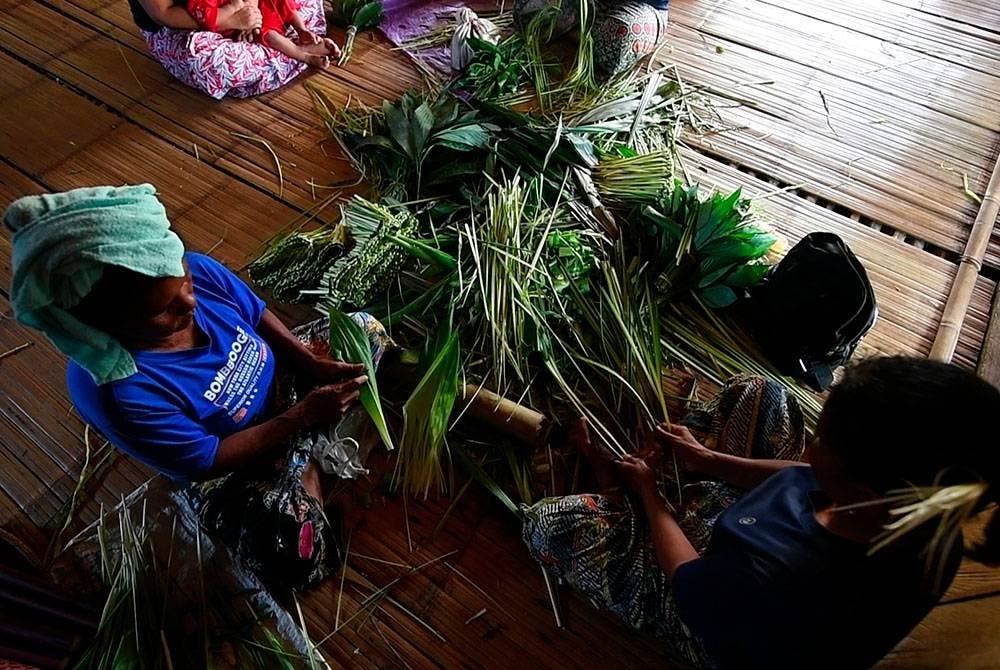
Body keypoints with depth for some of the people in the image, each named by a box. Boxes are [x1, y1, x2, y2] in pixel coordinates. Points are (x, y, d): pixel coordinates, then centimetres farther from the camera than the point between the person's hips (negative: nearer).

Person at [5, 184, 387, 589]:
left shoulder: (196, 270, -24)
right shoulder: (113, 392, -35)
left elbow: (259, 316, -4)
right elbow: (207, 461, -24)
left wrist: (312, 363, -18)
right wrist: (304, 415, -28)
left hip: (282, 379, 6)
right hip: (233, 463, -5)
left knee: (368, 328, 5)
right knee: (297, 561, -25)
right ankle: (306, 466, 6)